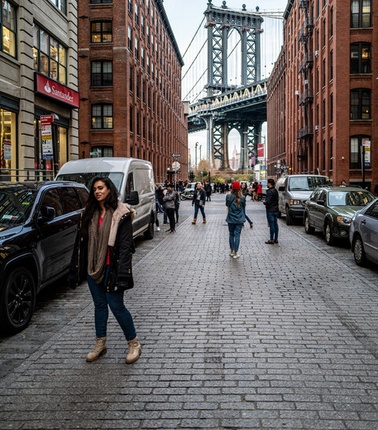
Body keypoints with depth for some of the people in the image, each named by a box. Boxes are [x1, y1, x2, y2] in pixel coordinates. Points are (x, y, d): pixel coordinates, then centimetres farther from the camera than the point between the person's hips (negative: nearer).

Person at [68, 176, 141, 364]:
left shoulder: (120, 214, -10)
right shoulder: (90, 213, 8)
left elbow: (125, 245, -15)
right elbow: (81, 242, 10)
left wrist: (122, 273, -22)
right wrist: (75, 270, 8)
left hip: (111, 268, -6)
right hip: (92, 267, 6)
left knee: (116, 306, -2)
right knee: (99, 305, 14)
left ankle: (134, 344, 14)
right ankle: (100, 344, 27)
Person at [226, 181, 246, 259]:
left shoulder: (228, 196, -8)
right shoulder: (242, 198, -5)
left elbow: (227, 206, 2)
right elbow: (243, 208, 6)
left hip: (231, 219, 0)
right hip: (240, 219, 0)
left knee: (231, 234, 14)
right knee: (237, 235, 2)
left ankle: (231, 251, 20)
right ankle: (235, 253, 0)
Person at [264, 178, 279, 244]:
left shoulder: (270, 191, -17)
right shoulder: (275, 191, 12)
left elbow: (268, 201, -24)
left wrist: (264, 202, -3)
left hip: (270, 211, -9)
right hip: (276, 210, 9)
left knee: (271, 225, -6)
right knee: (275, 224, 11)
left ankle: (271, 240, -3)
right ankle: (276, 239, 17)